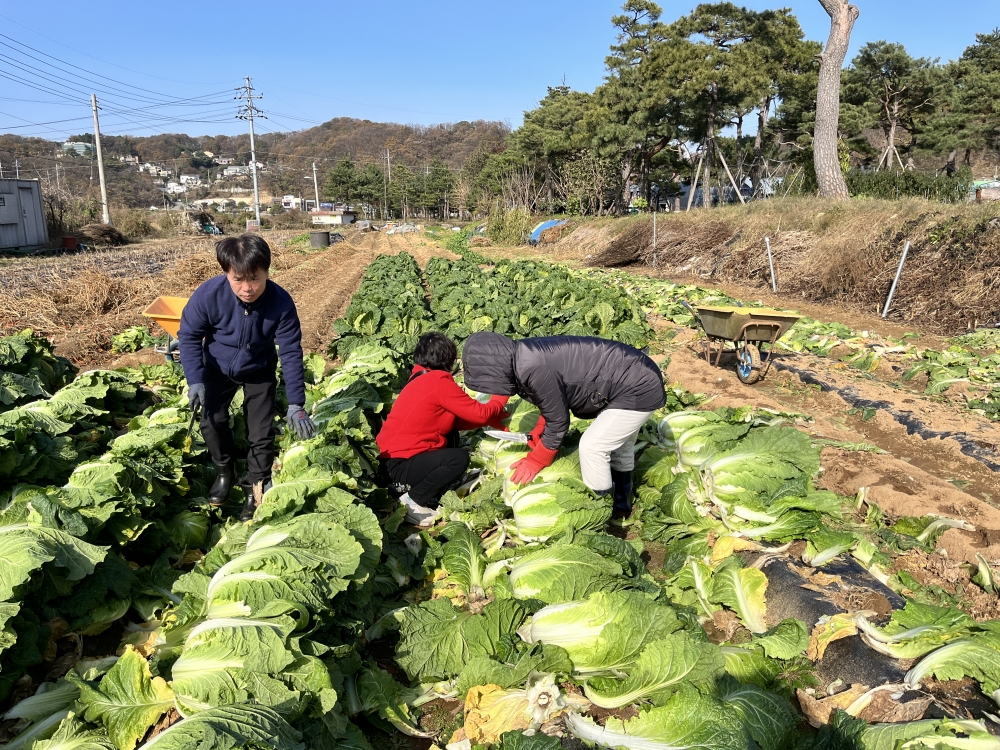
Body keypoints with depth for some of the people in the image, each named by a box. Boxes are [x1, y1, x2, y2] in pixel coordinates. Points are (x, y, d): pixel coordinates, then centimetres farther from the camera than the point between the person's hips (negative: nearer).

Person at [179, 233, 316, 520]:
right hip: (217, 369, 1)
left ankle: (256, 488, 17)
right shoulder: (208, 295, -31)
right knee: (212, 421, -3)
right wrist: (195, 380, -26)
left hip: (259, 372, -1)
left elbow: (291, 353, -25)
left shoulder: (281, 302, -32)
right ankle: (225, 472, 26)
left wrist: (295, 404, -27)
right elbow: (189, 336, -16)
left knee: (262, 432, -4)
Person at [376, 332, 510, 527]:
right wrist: (500, 399, 6)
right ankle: (411, 502, -5)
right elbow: (479, 413, -13)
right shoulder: (439, 382, -18)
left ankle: (413, 485, 11)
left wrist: (492, 419, 12)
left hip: (394, 455, 10)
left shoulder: (422, 378, 11)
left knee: (451, 436, 16)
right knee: (459, 458, -18)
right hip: (399, 464, -10)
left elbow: (456, 420, 14)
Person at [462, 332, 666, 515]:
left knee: (592, 446, -4)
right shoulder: (526, 355, 0)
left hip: (639, 391, -10)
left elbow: (558, 421, -17)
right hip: (640, 378, 10)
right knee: (619, 445, 23)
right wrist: (540, 428, 5)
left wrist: (535, 461, -5)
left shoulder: (535, 370, -28)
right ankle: (621, 505, 41)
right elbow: (556, 400, 16)